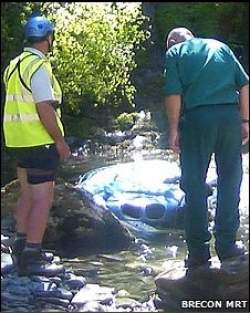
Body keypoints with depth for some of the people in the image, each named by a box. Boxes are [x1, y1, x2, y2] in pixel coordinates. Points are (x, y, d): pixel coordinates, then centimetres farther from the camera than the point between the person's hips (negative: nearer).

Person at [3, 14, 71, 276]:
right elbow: (45, 108, -21)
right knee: (43, 199, -6)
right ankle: (31, 258, -7)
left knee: (28, 195, 19)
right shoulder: (38, 66, -15)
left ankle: (22, 247, 26)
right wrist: (60, 141, -14)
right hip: (39, 142, -10)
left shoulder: (16, 65, 13)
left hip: (19, 141, 10)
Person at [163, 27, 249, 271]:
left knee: (194, 185, 6)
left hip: (197, 117, -3)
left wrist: (173, 130, 0)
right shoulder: (220, 47, 21)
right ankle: (227, 245, 16)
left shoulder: (174, 53, 11)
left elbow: (173, 94, -4)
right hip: (230, 114, 3)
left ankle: (198, 251, 7)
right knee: (230, 182, 12)